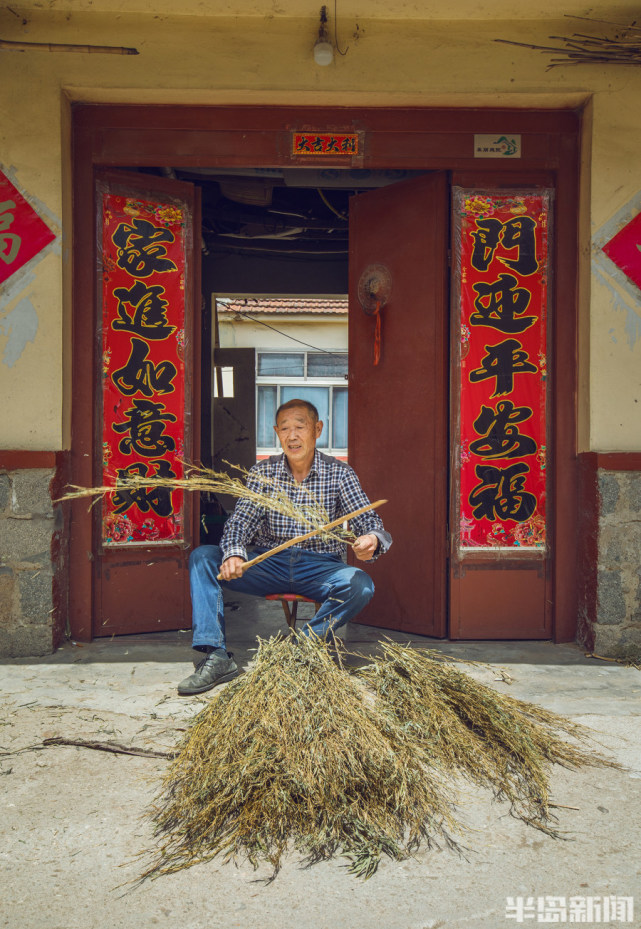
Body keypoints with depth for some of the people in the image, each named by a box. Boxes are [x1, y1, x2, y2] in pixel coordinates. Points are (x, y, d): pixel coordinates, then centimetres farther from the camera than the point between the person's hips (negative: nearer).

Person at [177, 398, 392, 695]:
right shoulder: (262, 472, 5)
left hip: (320, 567, -1)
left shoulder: (339, 473, 0)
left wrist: (371, 540, -33)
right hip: (268, 563, 2)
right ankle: (216, 655, -23)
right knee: (202, 557, -17)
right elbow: (240, 520, -3)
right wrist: (234, 553, -26)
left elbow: (369, 520, -7)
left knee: (360, 585, -32)